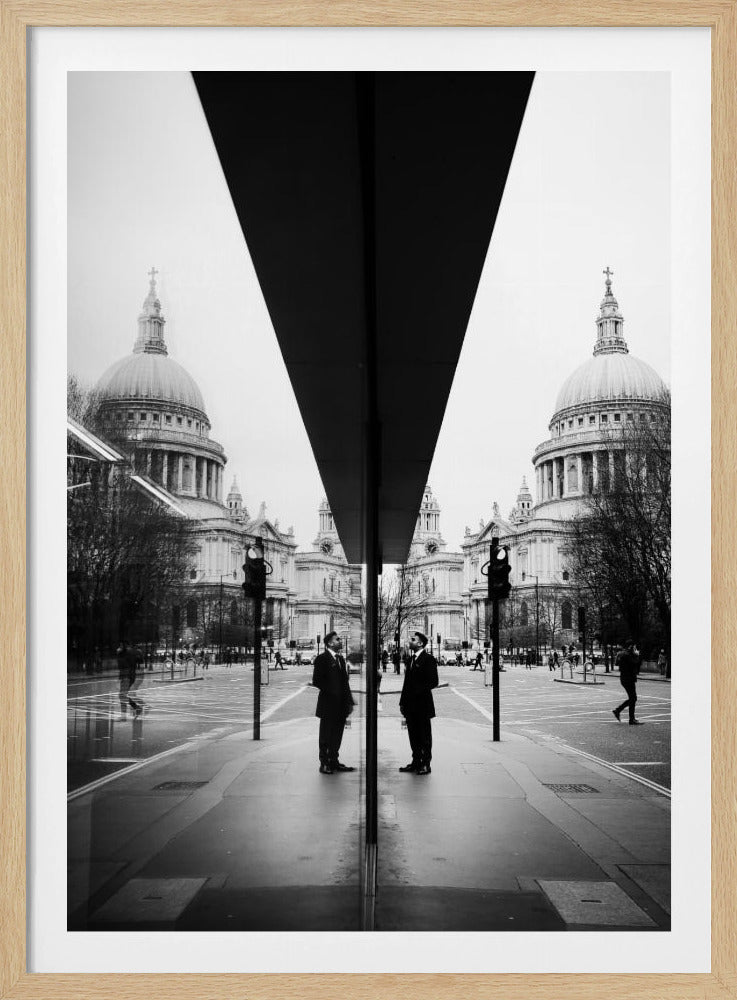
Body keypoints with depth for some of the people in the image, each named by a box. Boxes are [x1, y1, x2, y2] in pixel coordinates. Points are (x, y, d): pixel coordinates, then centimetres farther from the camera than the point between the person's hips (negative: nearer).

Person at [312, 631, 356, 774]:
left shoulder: (340, 659, 15)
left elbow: (345, 681, 16)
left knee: (337, 735, 11)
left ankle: (334, 762, 20)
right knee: (326, 735, 2)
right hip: (328, 704, -7)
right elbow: (316, 681, -12)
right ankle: (324, 764, 9)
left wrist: (349, 701, 10)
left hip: (340, 705, 7)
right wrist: (330, 691, -15)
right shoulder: (322, 659, -7)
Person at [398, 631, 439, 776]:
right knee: (413, 735, 12)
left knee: (425, 735, 1)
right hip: (411, 704, 7)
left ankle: (425, 764, 8)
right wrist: (403, 701, 11)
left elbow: (433, 682, -13)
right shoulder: (411, 659, 15)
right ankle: (416, 762, 21)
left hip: (422, 704, -7)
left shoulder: (429, 659, -8)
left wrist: (419, 690, -18)